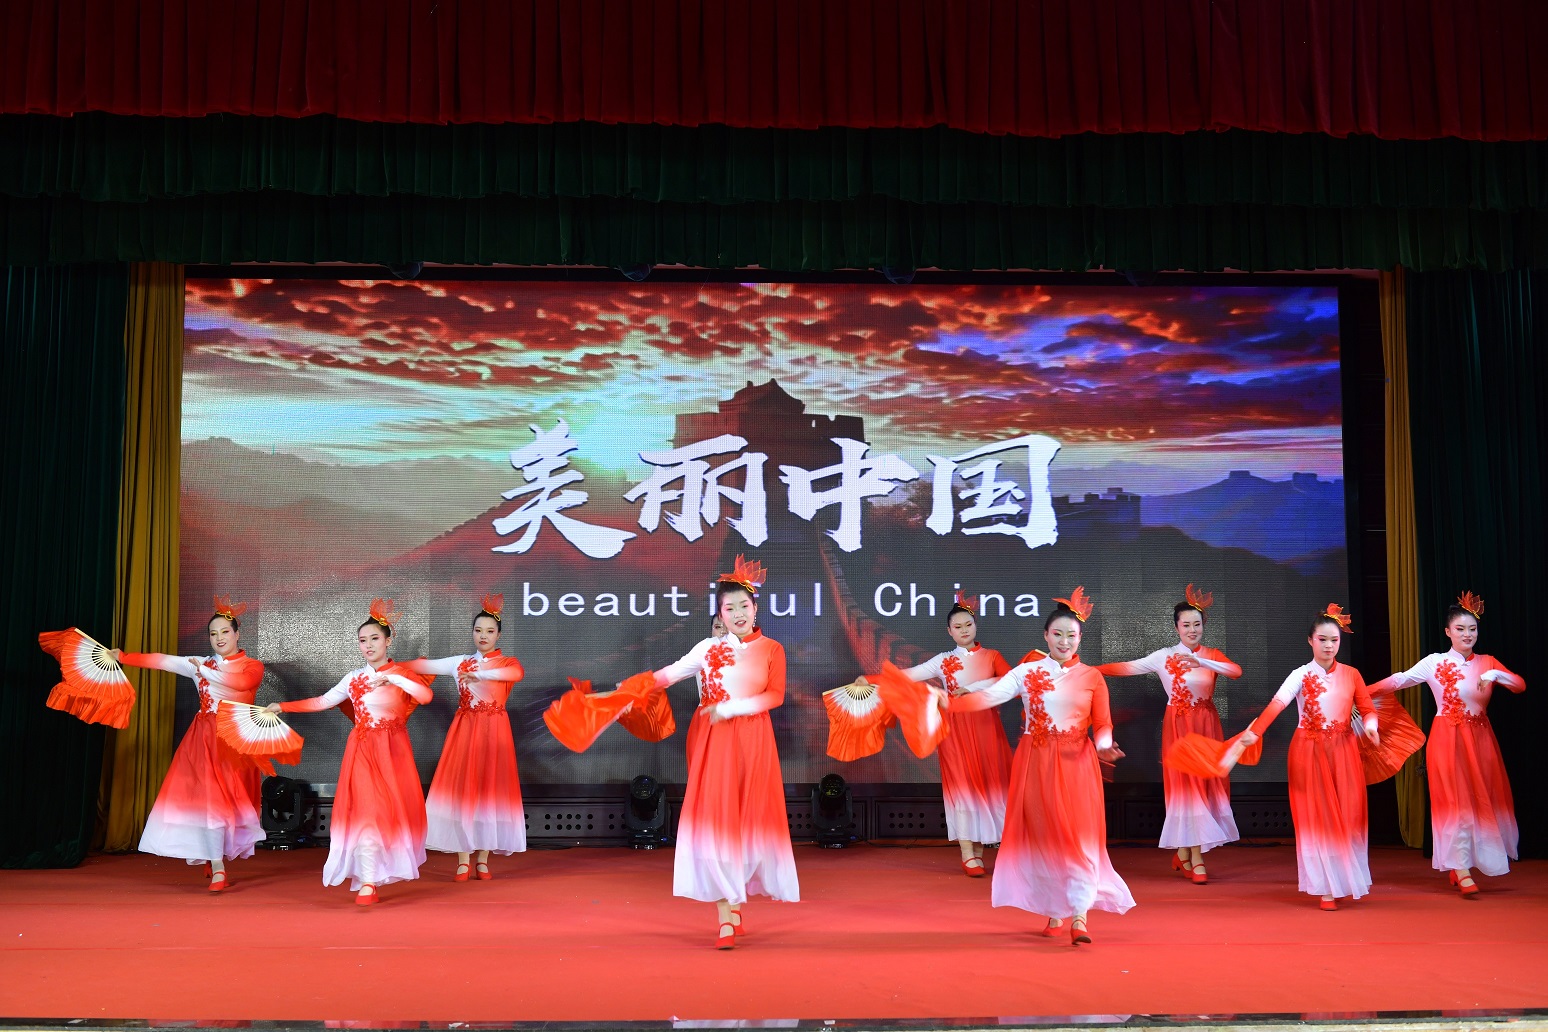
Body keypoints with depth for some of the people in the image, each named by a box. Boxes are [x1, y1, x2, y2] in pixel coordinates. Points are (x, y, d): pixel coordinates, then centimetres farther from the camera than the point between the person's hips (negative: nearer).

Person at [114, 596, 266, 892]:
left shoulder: (253, 667, 3)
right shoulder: (200, 664, 12)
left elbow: (241, 681, -19)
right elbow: (161, 661, 7)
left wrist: (205, 670, -11)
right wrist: (122, 656, 0)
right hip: (205, 739, 2)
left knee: (224, 799, -4)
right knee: (208, 797, -11)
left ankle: (218, 862, 10)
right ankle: (218, 868, -11)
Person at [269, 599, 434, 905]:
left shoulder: (402, 673, 1)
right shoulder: (353, 678, 9)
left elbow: (426, 696, -16)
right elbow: (323, 701, 16)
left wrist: (392, 677, -22)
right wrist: (283, 706, 14)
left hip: (393, 751, -1)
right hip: (363, 750, 1)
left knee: (394, 809, -1)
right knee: (366, 811, -10)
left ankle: (391, 867, 19)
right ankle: (367, 883, -13)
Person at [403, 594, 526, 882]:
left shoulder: (508, 662, 2)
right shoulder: (459, 662, 11)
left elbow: (516, 673, -22)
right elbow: (425, 665, 10)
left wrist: (479, 675, -32)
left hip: (494, 731, -2)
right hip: (464, 730, 2)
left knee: (489, 789, -3)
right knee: (460, 789, -5)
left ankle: (482, 860, 5)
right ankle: (463, 861, -2)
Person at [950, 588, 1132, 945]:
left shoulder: (1091, 677, 5)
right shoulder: (1026, 672, 4)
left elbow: (1102, 724, 5)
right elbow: (990, 695, -7)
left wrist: (1104, 746, -17)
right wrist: (950, 703, -21)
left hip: (1076, 766, 0)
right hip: (1036, 764, 1)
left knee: (1079, 838, -8)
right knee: (1042, 835, 3)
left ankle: (1079, 916, -9)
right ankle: (1054, 912, 16)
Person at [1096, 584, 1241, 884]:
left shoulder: (1211, 655, 3)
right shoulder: (1164, 657, 0)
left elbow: (1236, 671, -17)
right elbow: (1126, 668, -5)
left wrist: (1201, 662, -31)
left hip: (1206, 726, 2)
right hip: (1178, 726, -2)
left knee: (1203, 785, 3)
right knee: (1186, 786, -4)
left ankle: (1183, 853, 16)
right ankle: (1195, 859, 0)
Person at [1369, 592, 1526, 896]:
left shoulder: (1487, 663, 8)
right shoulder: (1435, 662, -1)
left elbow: (1520, 685, -1)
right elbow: (1399, 680, -6)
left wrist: (1496, 675, -20)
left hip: (1480, 738, 4)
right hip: (1448, 737, -4)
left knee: (1481, 799, 5)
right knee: (1455, 800, -7)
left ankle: (1457, 866, 17)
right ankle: (1462, 871, -7)